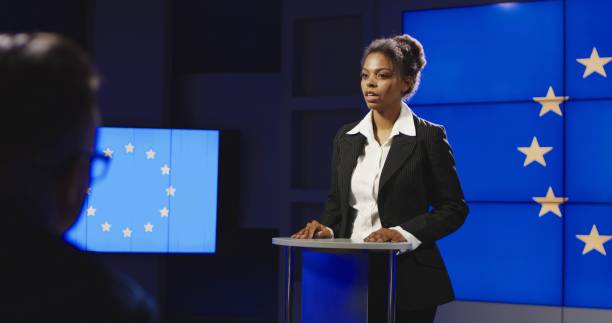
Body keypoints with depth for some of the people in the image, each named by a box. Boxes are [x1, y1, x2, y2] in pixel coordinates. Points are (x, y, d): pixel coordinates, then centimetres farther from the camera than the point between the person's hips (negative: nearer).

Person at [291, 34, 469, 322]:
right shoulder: (346, 137, 11)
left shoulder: (428, 136, -4)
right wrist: (327, 229, -5)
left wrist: (403, 233, -16)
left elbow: (453, 208, -4)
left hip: (407, 280, -4)